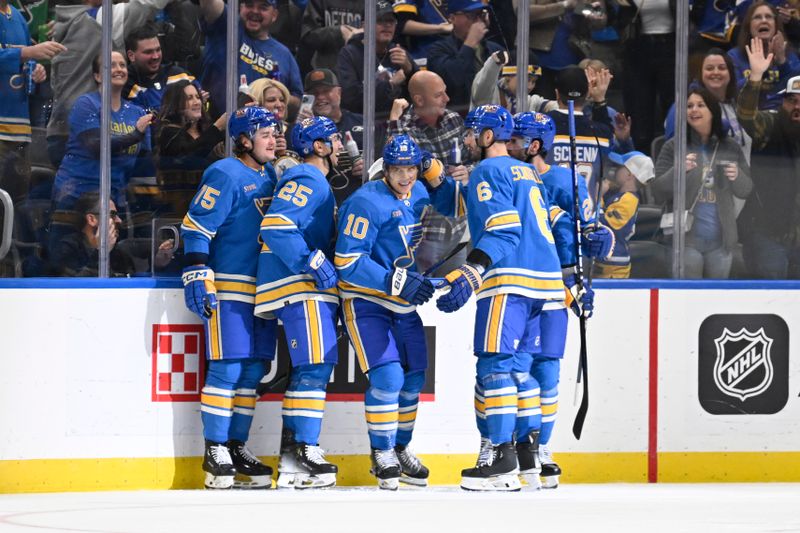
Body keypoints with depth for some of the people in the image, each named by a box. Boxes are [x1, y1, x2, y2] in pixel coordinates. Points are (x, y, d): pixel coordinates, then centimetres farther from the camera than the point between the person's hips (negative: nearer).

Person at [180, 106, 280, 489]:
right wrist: (197, 275, -21)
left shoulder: (270, 175, 15)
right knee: (228, 367, -10)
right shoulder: (225, 175, -11)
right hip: (228, 286, -8)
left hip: (263, 288, 8)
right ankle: (215, 451, -6)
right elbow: (195, 227, -14)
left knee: (255, 368, 8)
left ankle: (237, 447, 14)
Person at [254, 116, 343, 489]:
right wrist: (313, 262, -22)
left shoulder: (318, 184, 25)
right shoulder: (306, 180, -9)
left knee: (316, 366, 8)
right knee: (314, 363, -15)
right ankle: (304, 449, -18)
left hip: (312, 286, 11)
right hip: (297, 286, -11)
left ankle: (291, 463, 7)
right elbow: (275, 226, -22)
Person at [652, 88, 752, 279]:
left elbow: (745, 190, 12)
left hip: (721, 241, 3)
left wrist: (737, 176, -10)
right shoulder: (673, 147, 1)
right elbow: (658, 192, -2)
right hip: (687, 238, -3)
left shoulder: (730, 148, 8)